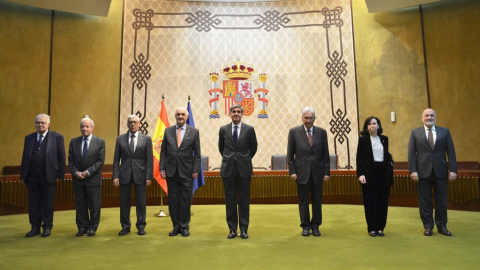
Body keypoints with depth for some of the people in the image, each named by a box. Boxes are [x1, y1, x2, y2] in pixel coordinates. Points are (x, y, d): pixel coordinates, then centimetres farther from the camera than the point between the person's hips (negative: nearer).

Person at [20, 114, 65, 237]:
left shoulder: (57, 137, 1)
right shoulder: (29, 138, 12)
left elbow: (61, 158, -2)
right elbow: (25, 157, 11)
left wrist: (60, 175, -7)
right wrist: (23, 175, 5)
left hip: (48, 176, -3)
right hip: (32, 176, 4)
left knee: (48, 203, 5)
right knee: (33, 203, 10)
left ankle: (47, 227, 18)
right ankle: (35, 227, 22)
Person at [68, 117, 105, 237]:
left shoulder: (100, 142, -1)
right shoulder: (74, 141, 9)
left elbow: (100, 161, -6)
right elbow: (70, 160, 7)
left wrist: (88, 172, -13)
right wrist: (75, 172, -8)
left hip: (93, 179, -3)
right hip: (78, 178, 3)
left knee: (94, 205, 4)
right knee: (80, 205, 9)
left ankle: (93, 227, 17)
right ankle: (82, 227, 20)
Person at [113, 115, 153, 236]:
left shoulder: (146, 139, 2)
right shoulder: (120, 139, 6)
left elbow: (149, 160, 0)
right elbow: (116, 159, 5)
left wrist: (149, 176, -7)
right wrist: (115, 176, -3)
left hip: (140, 174, -1)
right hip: (125, 174, 1)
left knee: (141, 202, 5)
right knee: (124, 202, 6)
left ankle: (141, 226, 19)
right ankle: (125, 227, 20)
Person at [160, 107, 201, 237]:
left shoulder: (194, 132, 2)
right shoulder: (168, 131, 7)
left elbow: (197, 153, 1)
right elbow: (163, 152, 7)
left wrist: (196, 170, -5)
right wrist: (162, 168, 0)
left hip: (186, 172, -2)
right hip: (171, 171, 2)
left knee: (186, 201, 5)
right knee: (173, 201, 8)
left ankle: (185, 227, 19)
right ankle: (176, 226, 21)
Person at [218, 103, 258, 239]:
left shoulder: (249, 129, 0)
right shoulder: (223, 129, 4)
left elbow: (254, 147, 11)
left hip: (244, 168, -1)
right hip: (228, 169, 1)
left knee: (244, 200, 5)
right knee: (230, 200, 6)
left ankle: (244, 229, 16)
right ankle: (232, 229, 17)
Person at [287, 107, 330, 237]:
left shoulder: (321, 132, 5)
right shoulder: (294, 132, 0)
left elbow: (325, 154, 6)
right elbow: (290, 154, 1)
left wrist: (326, 172, 1)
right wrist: (292, 171, -5)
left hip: (317, 172, 1)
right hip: (302, 172, -1)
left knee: (317, 201, 8)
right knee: (303, 201, 7)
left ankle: (315, 226, 23)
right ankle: (305, 226, 21)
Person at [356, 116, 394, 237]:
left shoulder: (384, 139, 9)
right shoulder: (363, 139, -1)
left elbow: (387, 155, 15)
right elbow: (359, 158, -4)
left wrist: (390, 163, -4)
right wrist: (360, 174, -12)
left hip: (383, 173, 3)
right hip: (369, 173, -3)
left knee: (383, 201, 5)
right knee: (370, 202, 2)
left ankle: (380, 227, 17)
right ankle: (372, 228, 13)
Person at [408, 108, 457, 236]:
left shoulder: (445, 131, 8)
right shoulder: (415, 132, 5)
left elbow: (451, 152, 5)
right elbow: (411, 153, 0)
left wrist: (453, 170, -3)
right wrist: (413, 171, -8)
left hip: (440, 172, 1)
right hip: (423, 172, -1)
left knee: (442, 200, 8)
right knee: (425, 201, 4)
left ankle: (442, 226, 23)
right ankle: (428, 226, 16)